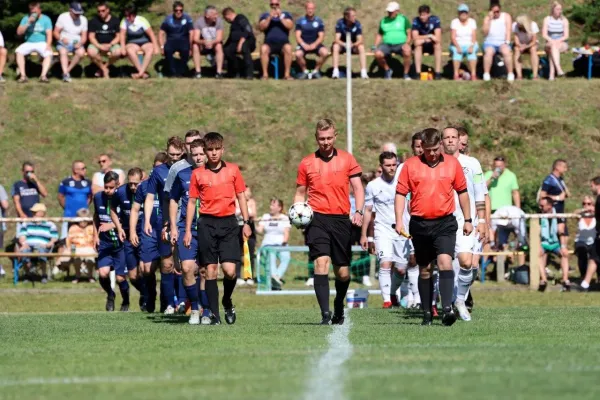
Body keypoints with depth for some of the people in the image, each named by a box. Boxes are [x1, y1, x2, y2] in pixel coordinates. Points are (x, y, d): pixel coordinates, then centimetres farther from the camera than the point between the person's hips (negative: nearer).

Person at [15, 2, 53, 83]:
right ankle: (23, 75, -32)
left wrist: (48, 45, -23)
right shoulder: (26, 18, 8)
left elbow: (49, 34, -5)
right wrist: (28, 23, -13)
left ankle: (43, 75, -42)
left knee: (48, 54, -33)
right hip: (29, 43, 1)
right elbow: (19, 32, -1)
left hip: (42, 43, -1)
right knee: (18, 51, -29)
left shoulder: (46, 19, 4)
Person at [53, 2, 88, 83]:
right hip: (64, 43, -2)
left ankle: (67, 71, -22)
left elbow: (84, 36, 5)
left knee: (81, 52, -32)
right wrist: (62, 38, -25)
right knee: (63, 52, -36)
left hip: (76, 43, 2)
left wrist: (80, 43, -18)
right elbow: (56, 32, -4)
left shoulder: (83, 19, 3)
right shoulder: (63, 17, -4)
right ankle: (66, 74, -45)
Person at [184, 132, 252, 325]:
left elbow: (241, 196, 11)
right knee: (210, 269, -2)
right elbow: (192, 202, 8)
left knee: (230, 270, -10)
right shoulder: (197, 174, 5)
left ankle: (227, 301, 18)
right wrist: (188, 230, 5)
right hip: (207, 224, 0)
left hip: (229, 223, 0)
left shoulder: (233, 170, 6)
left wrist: (246, 222, 4)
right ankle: (214, 314, 2)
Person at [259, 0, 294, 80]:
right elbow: (261, 28, -2)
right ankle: (265, 74, -30)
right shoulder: (265, 15, 15)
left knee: (288, 48, -35)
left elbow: (290, 26, -4)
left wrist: (281, 17, -13)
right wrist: (269, 18, -13)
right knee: (263, 48, -34)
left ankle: (287, 74, -30)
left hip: (283, 43, 0)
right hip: (269, 43, 0)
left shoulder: (286, 15, 14)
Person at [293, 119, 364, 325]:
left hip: (341, 220, 1)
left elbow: (358, 188, 5)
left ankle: (339, 307, 33)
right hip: (317, 219, -1)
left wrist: (358, 211, -11)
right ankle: (325, 314, -22)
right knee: (321, 262, -20)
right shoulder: (306, 163, 8)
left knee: (343, 272, 6)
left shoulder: (347, 159, 7)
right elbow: (300, 193, 15)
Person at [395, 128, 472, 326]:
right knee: (424, 269, 8)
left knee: (445, 261, -20)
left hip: (445, 223, -1)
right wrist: (399, 221, -5)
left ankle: (447, 308, -27)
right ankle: (427, 314, 16)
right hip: (419, 224, 1)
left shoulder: (453, 163, 5)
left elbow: (462, 192, 13)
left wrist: (468, 219, 13)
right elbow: (400, 193, 4)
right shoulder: (410, 165, 3)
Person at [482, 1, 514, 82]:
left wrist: (507, 42, -17)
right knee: (489, 52, -35)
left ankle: (510, 75, -32)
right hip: (490, 43, 0)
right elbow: (485, 33, -4)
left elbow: (508, 30, -3)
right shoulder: (487, 18, 8)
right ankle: (486, 75, -34)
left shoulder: (506, 16, 6)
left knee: (506, 51, -35)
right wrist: (489, 20, -12)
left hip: (502, 43, 0)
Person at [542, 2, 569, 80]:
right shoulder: (547, 19, 6)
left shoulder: (564, 20, 5)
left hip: (562, 44, 0)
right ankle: (559, 69, -55)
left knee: (554, 47, -35)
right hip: (550, 43, 0)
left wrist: (558, 41, -20)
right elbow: (544, 35, 0)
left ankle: (552, 73, -50)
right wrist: (552, 41, -19)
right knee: (552, 46, -37)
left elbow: (566, 36, -1)